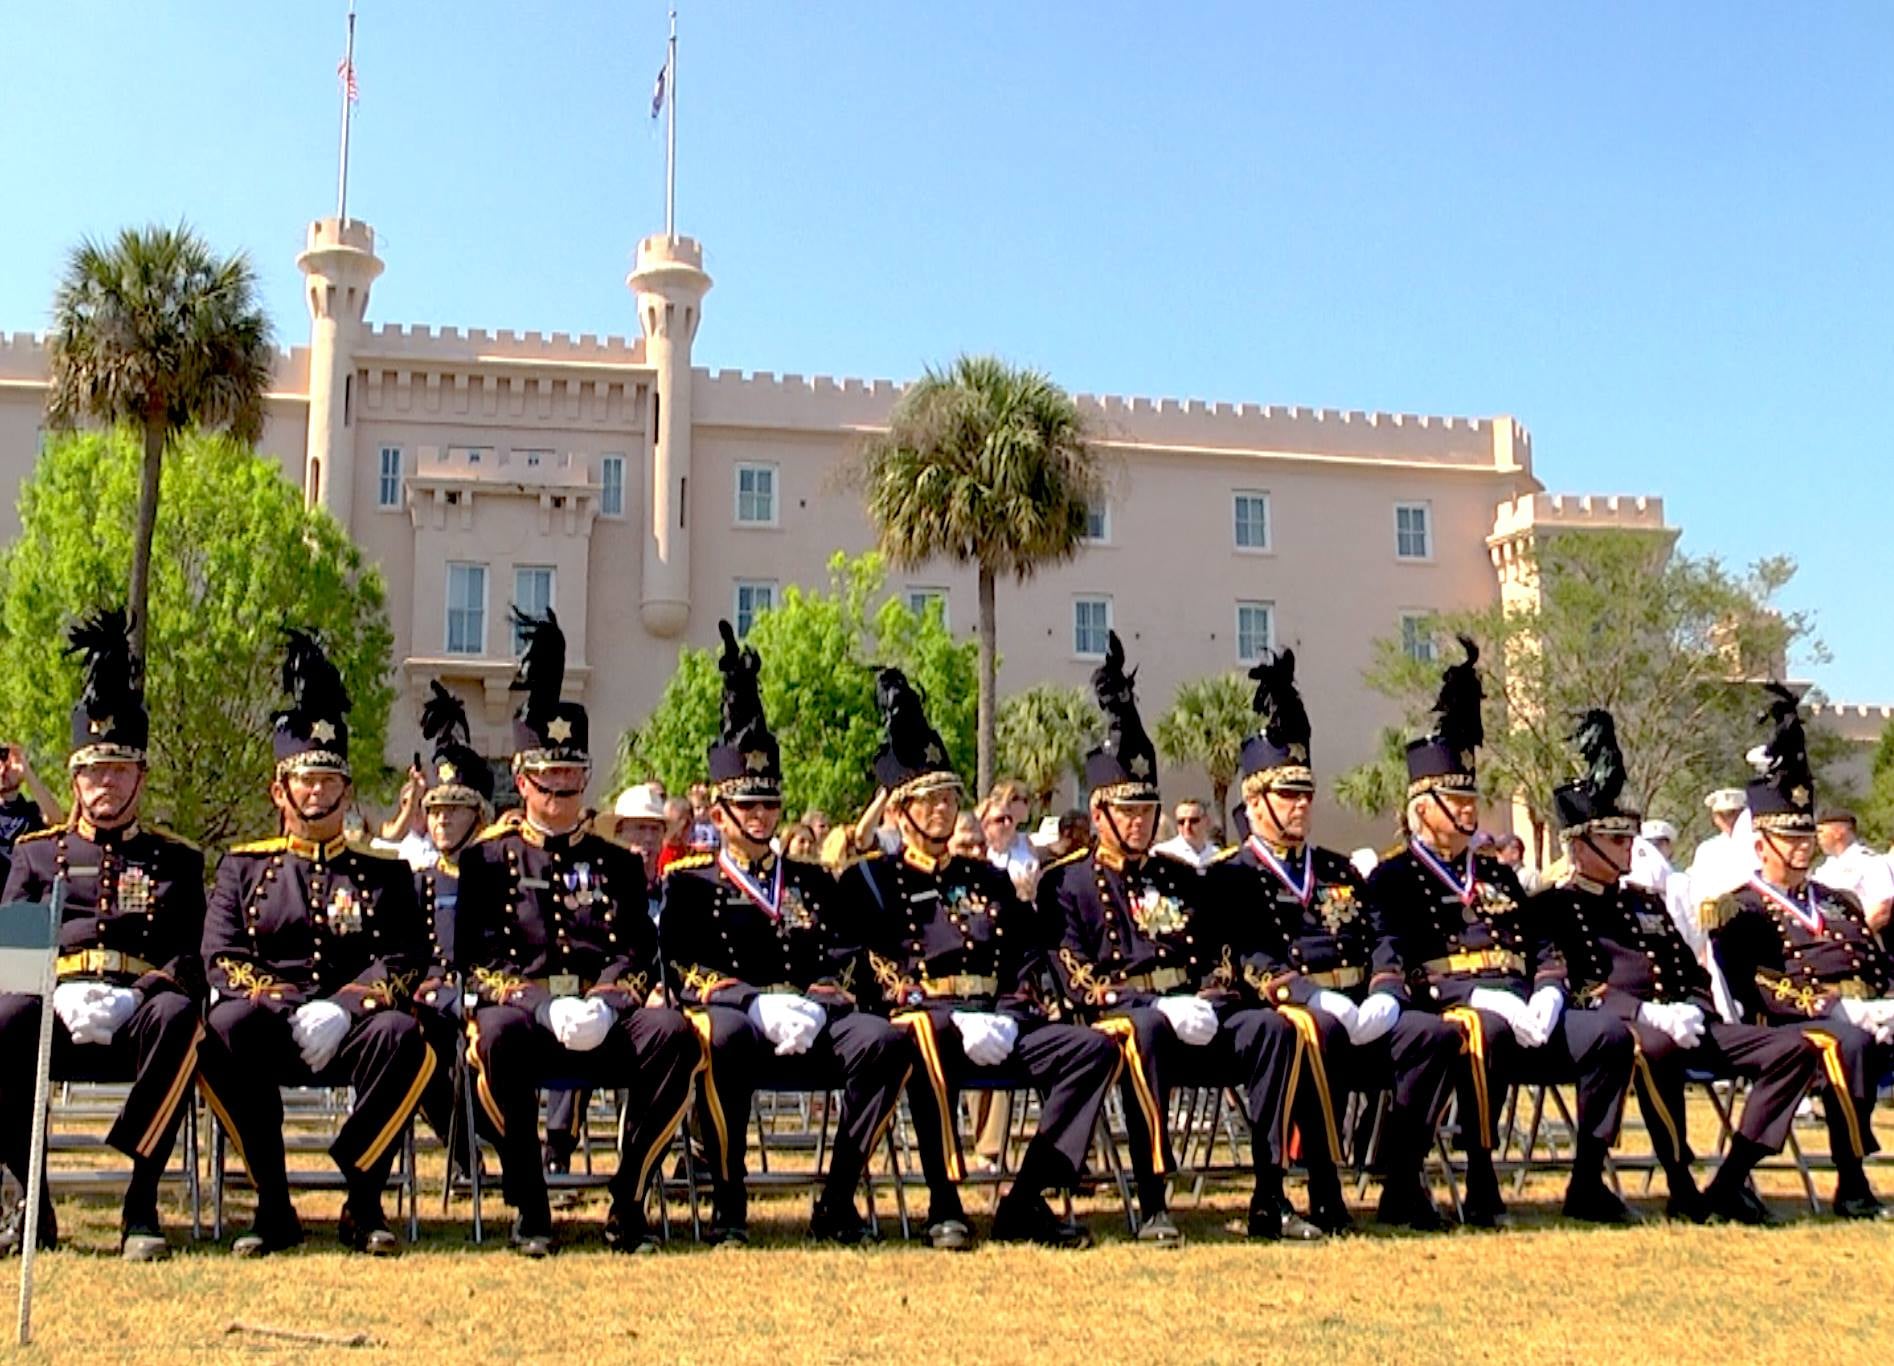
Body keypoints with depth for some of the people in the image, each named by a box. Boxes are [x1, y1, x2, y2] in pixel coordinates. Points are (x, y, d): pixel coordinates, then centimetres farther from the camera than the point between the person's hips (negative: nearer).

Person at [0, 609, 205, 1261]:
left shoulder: (174, 860, 20)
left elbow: (191, 961, 9)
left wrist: (139, 992, -15)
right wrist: (61, 993, -11)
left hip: (138, 1017, -1)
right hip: (54, 1013, 1)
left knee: (178, 1016, -37)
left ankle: (140, 1202, -30)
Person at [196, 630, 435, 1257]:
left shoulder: (384, 871, 15)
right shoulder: (243, 867, 17)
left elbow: (402, 962, 3)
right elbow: (220, 959, 5)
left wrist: (341, 1008, -17)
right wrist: (285, 1006, -14)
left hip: (352, 1027, 0)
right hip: (271, 1024, 1)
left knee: (402, 1036, -34)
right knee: (226, 1028, -34)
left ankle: (363, 1203, -19)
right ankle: (273, 1205, -22)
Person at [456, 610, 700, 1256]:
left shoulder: (617, 862, 20)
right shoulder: (489, 858, 13)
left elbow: (638, 952, 9)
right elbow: (477, 957, 2)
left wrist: (604, 1002, -13)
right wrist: (542, 1004, -16)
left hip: (606, 1021, 2)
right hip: (524, 1009, -2)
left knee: (673, 1034, -30)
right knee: (499, 1033, -38)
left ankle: (627, 1204, -18)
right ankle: (528, 1208, -23)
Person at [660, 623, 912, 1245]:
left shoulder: (812, 882, 25)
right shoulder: (690, 882, 15)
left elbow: (847, 954, 13)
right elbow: (683, 964, 0)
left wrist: (815, 1002, -10)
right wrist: (761, 1004, -16)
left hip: (812, 1028, 3)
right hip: (736, 1014, -3)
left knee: (885, 1041, -27)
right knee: (720, 1035, -39)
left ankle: (837, 1201, -18)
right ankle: (727, 1203, -26)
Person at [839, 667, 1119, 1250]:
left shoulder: (989, 880, 23)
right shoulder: (869, 880, 8)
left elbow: (1024, 963, 17)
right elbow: (871, 972, -4)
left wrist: (1008, 1016, -6)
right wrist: (948, 1017, -17)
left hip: (998, 1022, 5)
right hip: (923, 1019, -5)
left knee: (1092, 1049, -19)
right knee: (931, 1041, -41)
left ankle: (1024, 1203, -19)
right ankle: (944, 1207, -32)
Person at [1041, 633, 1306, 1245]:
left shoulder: (1182, 878, 22)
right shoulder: (1067, 883, 7)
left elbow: (1221, 954, 19)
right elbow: (1074, 978, -4)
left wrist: (1206, 1000, -5)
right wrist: (1149, 1003, -17)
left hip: (1196, 1015, 5)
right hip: (1120, 1016, -5)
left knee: (1272, 1027, -23)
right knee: (1146, 1027, -40)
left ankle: (1269, 1199, -23)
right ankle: (1153, 1203, -37)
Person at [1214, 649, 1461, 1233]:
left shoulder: (1339, 871, 23)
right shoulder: (1231, 876, 4)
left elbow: (1380, 944, 14)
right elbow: (1248, 960, -10)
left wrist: (1381, 999, -8)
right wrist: (1319, 1000, -22)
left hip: (1361, 1014, 5)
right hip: (1284, 1017, -5)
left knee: (1436, 1033, -20)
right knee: (1318, 1031, -38)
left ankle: (1401, 1184, -14)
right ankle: (1325, 1192, -29)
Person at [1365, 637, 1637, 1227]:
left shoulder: (1495, 874, 25)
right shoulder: (1393, 879, 4)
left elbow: (1545, 954, 18)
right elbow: (1403, 968, -9)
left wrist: (1543, 1002, -5)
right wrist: (1490, 1003, -20)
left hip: (1523, 1013, 6)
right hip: (1449, 1015, -6)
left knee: (1611, 1034, -17)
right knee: (1485, 1032, -39)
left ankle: (1587, 1183, -9)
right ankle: (1481, 1189, -29)